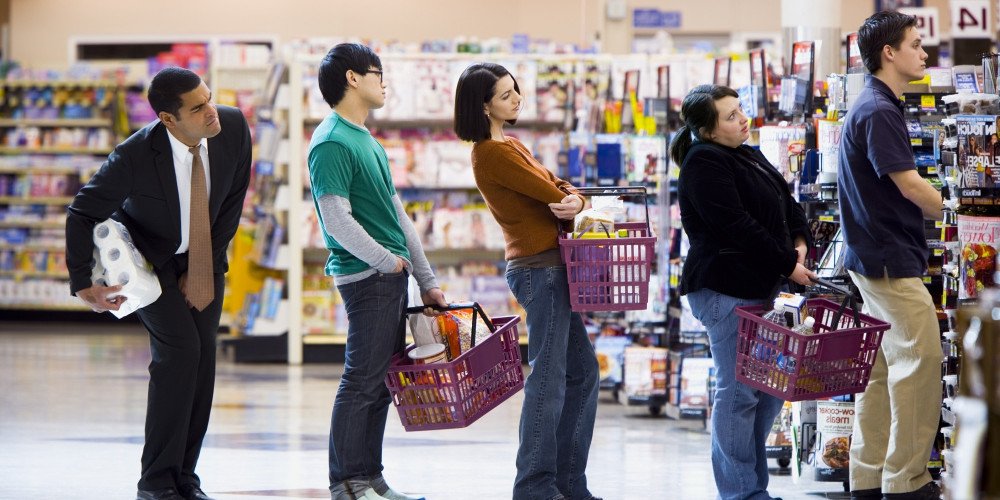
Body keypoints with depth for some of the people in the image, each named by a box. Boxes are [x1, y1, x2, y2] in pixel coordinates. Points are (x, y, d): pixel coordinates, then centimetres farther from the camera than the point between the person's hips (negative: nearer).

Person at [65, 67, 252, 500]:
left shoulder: (233, 128, -19)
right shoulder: (136, 155, -30)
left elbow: (232, 201, -5)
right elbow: (83, 214, -19)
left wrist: (202, 270, -7)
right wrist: (83, 286, -23)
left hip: (203, 259, 5)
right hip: (148, 259, -5)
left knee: (203, 358, -2)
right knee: (180, 347, -19)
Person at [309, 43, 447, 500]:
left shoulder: (369, 142, 18)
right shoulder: (332, 143, -12)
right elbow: (337, 220, -19)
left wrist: (427, 281, 19)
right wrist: (389, 260, -11)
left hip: (392, 276, 9)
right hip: (366, 276, -9)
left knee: (381, 383, 11)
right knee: (362, 381, -6)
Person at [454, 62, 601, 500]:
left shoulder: (509, 145, 17)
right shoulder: (492, 153, -14)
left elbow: (556, 187, 12)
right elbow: (550, 195, -16)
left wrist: (574, 200, -10)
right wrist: (576, 203, 4)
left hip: (551, 267, 11)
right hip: (538, 268, -11)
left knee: (582, 370, 13)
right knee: (548, 376, -9)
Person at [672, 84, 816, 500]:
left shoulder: (748, 157, 17)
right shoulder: (704, 164, -13)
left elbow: (788, 204, 20)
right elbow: (737, 227, -20)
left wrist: (798, 241, 0)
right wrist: (788, 264, -15)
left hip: (759, 288, 10)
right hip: (725, 290, -10)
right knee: (738, 391, -6)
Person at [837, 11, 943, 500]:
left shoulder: (875, 107, 14)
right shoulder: (878, 112, -17)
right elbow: (910, 186, -21)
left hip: (873, 255, 10)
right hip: (891, 258, -10)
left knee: (881, 365, 12)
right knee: (920, 360, -7)